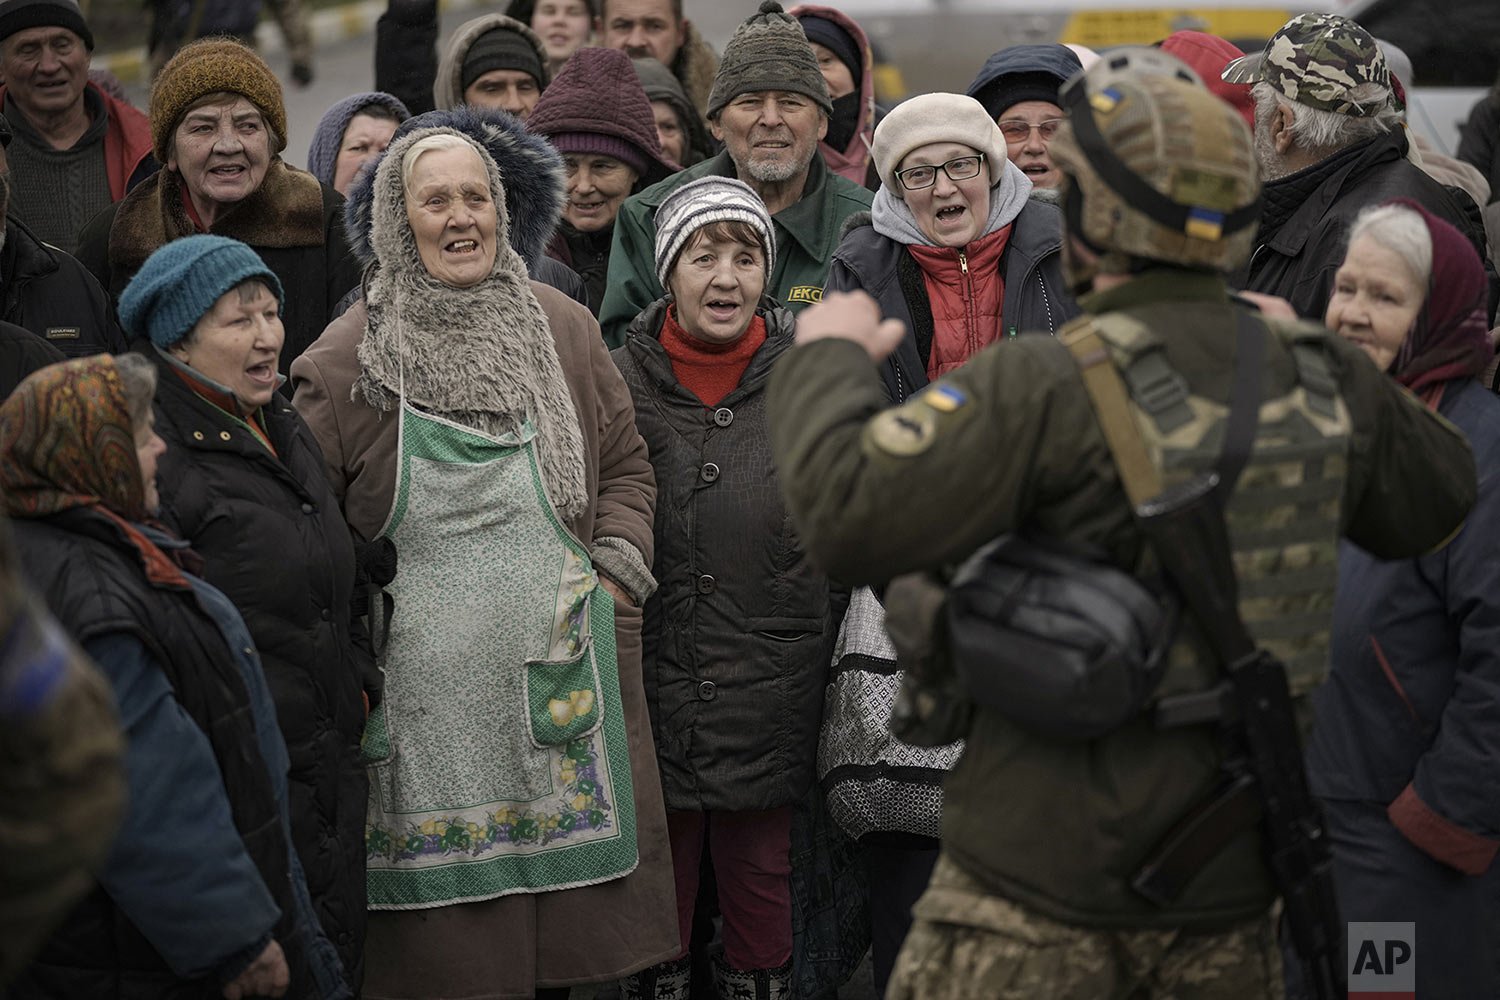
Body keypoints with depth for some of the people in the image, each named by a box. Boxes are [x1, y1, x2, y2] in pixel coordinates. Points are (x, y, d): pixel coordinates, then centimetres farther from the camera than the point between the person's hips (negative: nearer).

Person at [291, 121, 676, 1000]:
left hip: (558, 671, 3)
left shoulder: (563, 329, 10)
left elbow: (627, 466, 18)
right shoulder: (348, 359, 0)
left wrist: (615, 569, 4)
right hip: (425, 688, -3)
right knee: (443, 924, -1)